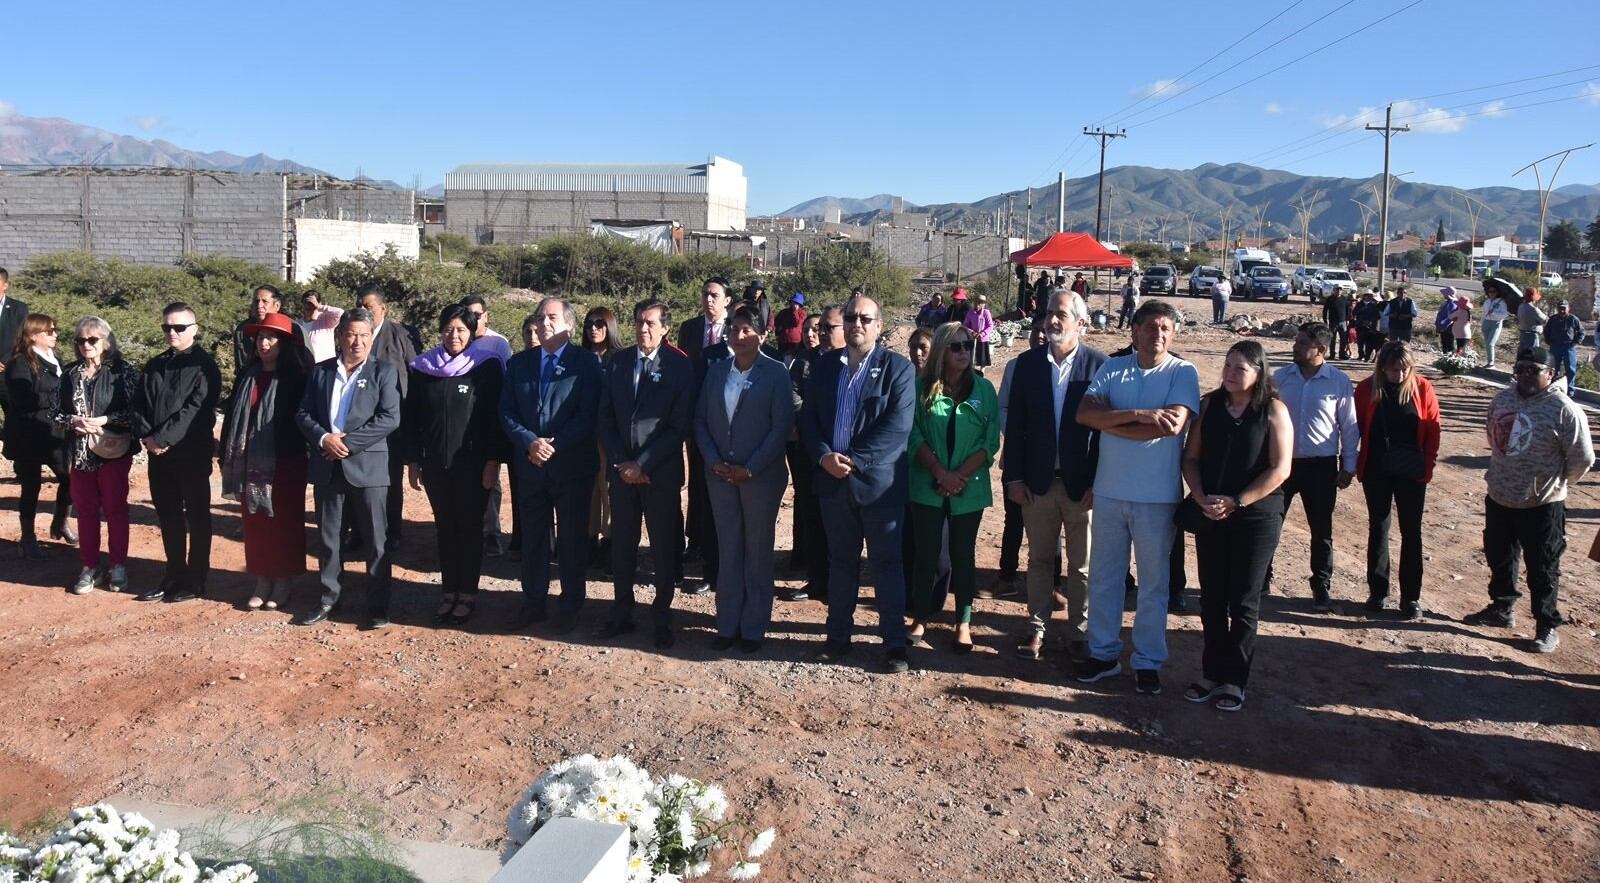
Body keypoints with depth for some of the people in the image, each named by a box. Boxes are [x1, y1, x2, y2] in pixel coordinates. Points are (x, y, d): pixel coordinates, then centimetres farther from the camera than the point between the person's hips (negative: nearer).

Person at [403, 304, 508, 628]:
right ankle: (449, 591, 19)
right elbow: (410, 417, 8)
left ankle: (468, 593, 14)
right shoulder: (423, 368, 5)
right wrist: (412, 461, 4)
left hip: (473, 463, -3)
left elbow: (496, 416, -6)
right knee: (445, 527, 10)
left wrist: (493, 461, -11)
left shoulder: (487, 366, -4)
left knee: (469, 527, 5)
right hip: (436, 463, 3)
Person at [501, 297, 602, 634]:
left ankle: (571, 606, 18)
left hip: (572, 466, -3)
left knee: (573, 539, 6)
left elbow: (589, 414, -10)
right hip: (530, 466, 4)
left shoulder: (586, 362, -4)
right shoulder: (518, 363, 8)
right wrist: (530, 442, -13)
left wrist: (554, 446, -17)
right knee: (533, 538, 11)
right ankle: (533, 603, 23)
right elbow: (507, 411, 4)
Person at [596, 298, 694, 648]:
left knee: (664, 548, 5)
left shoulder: (680, 366, -5)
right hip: (622, 470, 3)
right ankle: (622, 614, 23)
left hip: (661, 472, -3)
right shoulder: (615, 363, 6)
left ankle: (662, 618, 18)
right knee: (622, 545, 10)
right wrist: (620, 462, -4)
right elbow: (605, 418, 7)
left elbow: (680, 426, -8)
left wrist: (643, 464, -12)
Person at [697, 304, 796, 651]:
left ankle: (753, 627, 16)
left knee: (758, 553, 6)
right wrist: (715, 462, -6)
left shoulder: (775, 372, -5)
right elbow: (700, 421, 7)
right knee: (728, 551, 10)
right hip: (721, 475, 4)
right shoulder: (716, 371, 7)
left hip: (761, 477, -4)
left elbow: (781, 426, -10)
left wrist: (751, 468, -14)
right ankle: (727, 624, 19)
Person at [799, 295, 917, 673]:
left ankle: (894, 642, 14)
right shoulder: (824, 365, 8)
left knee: (887, 564, 5)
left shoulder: (897, 368, -5)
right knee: (841, 561, 15)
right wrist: (825, 457, -12)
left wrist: (853, 460, -18)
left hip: (879, 482, -4)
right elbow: (808, 418, 5)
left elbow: (897, 427, -14)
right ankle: (838, 634, 26)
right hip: (833, 480, 4)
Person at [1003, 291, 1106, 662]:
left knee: (1082, 565, 10)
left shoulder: (1099, 365, -7)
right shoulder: (1027, 363, 1)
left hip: (1083, 484, -2)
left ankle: (1079, 632, 23)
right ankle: (1037, 627, 26)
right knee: (1039, 560, 14)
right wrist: (1014, 477, -2)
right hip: (1037, 481, 2)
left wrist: (1098, 482, -10)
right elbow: (1015, 424, 2)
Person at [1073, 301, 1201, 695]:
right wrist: (1140, 415, -21)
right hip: (1109, 490, 3)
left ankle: (1148, 661, 22)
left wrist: (1111, 422, -14)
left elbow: (1172, 425, -21)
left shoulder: (1183, 373, -5)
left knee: (1154, 582, 9)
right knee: (1103, 576, 12)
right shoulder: (1112, 368, 3)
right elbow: (1084, 413, -11)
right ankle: (1103, 653, 26)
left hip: (1157, 496, -3)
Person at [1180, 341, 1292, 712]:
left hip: (1257, 518, -3)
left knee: (1243, 602, 4)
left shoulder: (1273, 411, -6)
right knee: (1211, 598, 9)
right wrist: (1203, 499, -11)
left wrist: (1236, 502, -15)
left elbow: (1279, 469, -11)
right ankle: (1211, 672, 21)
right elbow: (1191, 458, 4)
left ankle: (1234, 680, 15)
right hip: (1210, 515, 3)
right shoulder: (1210, 404, 3)